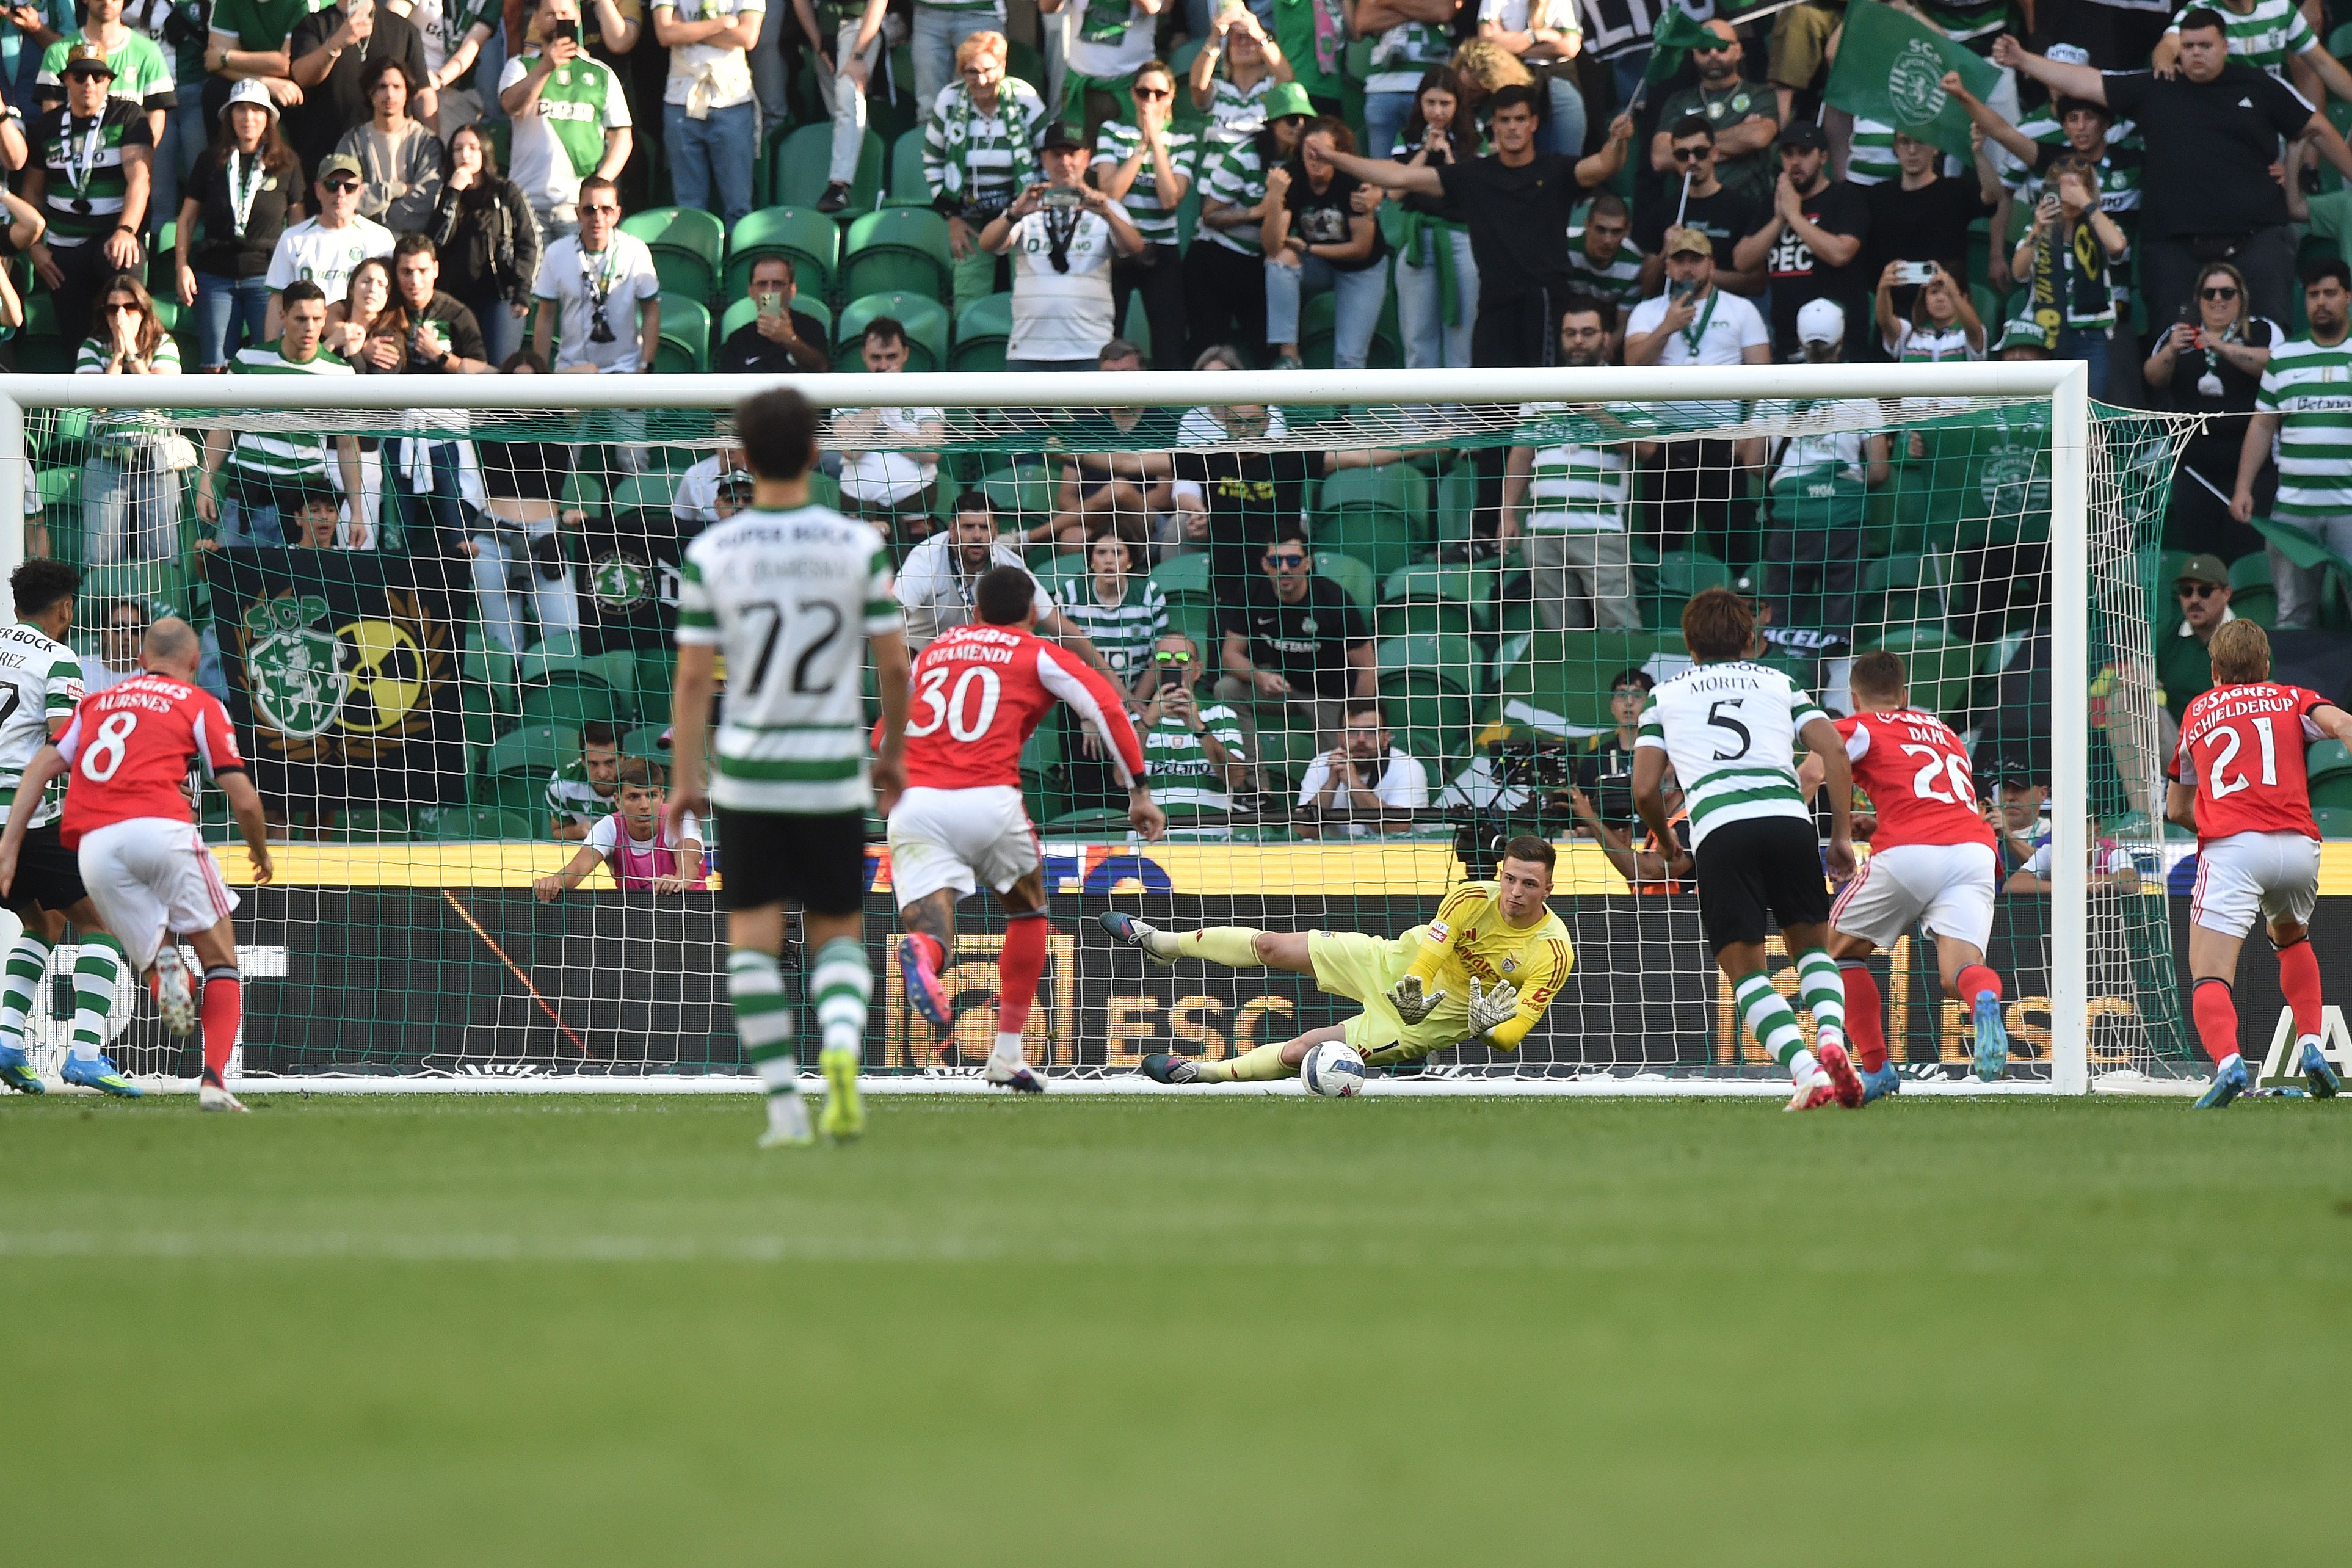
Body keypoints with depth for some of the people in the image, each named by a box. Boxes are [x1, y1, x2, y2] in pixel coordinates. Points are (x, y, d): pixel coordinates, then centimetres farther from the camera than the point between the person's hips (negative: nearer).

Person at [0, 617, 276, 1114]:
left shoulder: (97, 702, 27)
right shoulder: (202, 705, 15)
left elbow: (40, 767, 16)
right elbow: (243, 799, 9)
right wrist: (260, 852, 27)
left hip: (92, 845, 3)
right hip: (161, 826, -3)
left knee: (151, 957, 17)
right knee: (221, 961, 9)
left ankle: (161, 967, -21)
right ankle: (214, 1081, -11)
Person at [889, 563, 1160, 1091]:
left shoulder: (934, 652, 26)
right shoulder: (1039, 655, 15)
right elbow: (1106, 706, 1)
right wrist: (1138, 791, 3)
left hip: (913, 799, 2)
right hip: (988, 800, -2)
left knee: (930, 928, -7)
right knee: (1027, 908, 25)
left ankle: (923, 952, -47)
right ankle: (1008, 1056, 21)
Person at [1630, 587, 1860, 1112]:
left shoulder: (1665, 695, 22)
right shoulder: (1779, 683, 24)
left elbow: (1645, 790, 15)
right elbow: (1834, 749, 9)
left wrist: (1668, 845, 34)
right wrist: (1843, 834, 12)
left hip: (1719, 829, -2)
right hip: (1789, 817, 2)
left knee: (1745, 970, 5)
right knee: (1812, 944, 20)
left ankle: (1807, 1070, -17)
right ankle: (1831, 1038, -9)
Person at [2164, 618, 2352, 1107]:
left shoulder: (2198, 712, 25)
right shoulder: (2292, 699, 21)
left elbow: (2177, 808, 33)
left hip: (2230, 847, -2)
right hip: (2299, 846, 2)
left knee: (2209, 979, -8)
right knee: (2292, 938, 33)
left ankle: (2228, 1062, -37)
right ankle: (2311, 1047, 18)